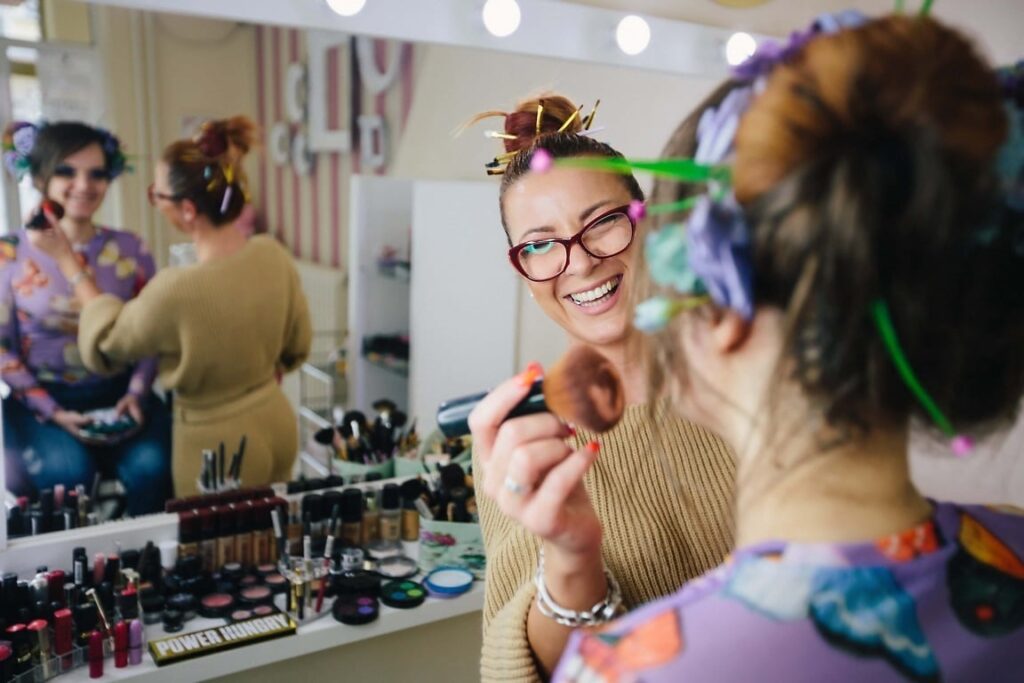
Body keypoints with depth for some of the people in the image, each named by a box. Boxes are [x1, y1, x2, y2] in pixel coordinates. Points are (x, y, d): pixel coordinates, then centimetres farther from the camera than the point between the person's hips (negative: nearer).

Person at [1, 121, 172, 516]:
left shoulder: (129, 250, 0)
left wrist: (137, 393, -11)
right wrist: (53, 412, -12)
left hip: (118, 391, 1)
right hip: (42, 397, -1)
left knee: (152, 468, -24)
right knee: (67, 475, -27)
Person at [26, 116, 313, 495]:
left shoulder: (175, 292, -29)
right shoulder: (273, 256, -12)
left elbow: (109, 337, -6)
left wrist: (64, 258, 1)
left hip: (217, 444, -5)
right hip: (277, 422, 6)